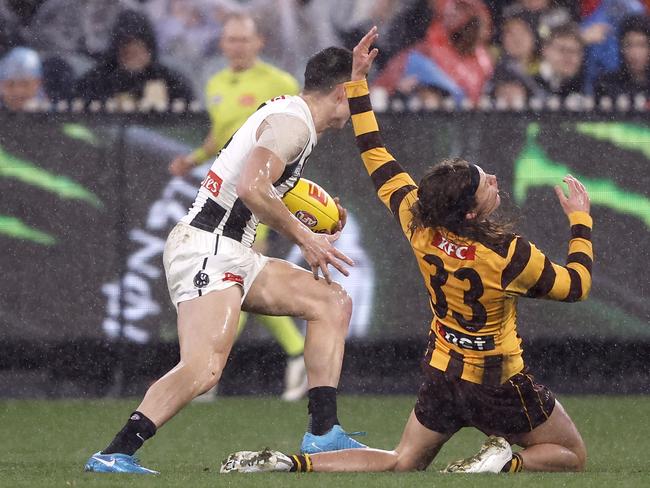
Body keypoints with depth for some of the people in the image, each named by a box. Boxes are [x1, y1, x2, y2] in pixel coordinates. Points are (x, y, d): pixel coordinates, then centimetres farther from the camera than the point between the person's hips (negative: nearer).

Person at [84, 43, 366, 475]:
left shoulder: (286, 112, 21)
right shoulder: (292, 123, -11)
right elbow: (252, 188, -24)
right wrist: (304, 237, -15)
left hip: (232, 255, 11)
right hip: (208, 249, -11)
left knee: (332, 302, 12)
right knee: (205, 368, -26)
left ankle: (323, 433, 9)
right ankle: (113, 455, -29)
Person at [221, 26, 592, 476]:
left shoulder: (419, 223, -11)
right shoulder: (508, 254, -26)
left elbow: (378, 160, 1)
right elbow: (575, 285, -11)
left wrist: (358, 82, 7)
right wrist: (580, 221, 2)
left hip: (443, 373, 5)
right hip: (498, 386, -5)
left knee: (400, 464, 16)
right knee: (571, 456, 12)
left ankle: (289, 466, -2)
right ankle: (503, 464, -17)